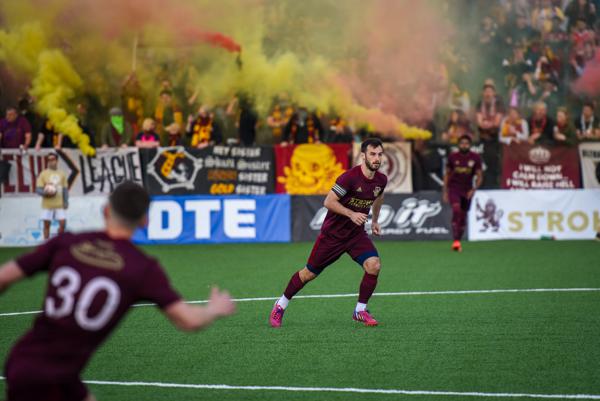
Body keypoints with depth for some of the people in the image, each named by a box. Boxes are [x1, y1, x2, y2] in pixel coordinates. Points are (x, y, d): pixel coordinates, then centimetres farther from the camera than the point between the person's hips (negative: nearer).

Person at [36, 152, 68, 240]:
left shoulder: (61, 174, 10)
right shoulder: (43, 174, 0)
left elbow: (65, 189, 13)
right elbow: (38, 190, -3)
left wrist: (66, 201, 2)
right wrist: (45, 193, -22)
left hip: (60, 204, 2)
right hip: (47, 205, -2)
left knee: (63, 224, -4)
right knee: (46, 225, 1)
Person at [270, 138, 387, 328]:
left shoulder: (381, 180, -4)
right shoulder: (350, 177, -24)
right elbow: (329, 201, -23)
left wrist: (375, 220, 22)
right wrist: (351, 214, -31)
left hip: (356, 233, 5)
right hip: (332, 233, -5)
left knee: (374, 265, -19)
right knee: (309, 273, 5)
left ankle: (361, 310, -1)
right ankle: (280, 307, 26)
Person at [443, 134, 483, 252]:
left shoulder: (475, 158, -4)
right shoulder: (453, 157, -3)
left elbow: (479, 176, -1)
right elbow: (447, 174, 8)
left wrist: (474, 189, -17)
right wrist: (445, 192, 6)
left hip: (467, 191, 2)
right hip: (454, 188, -2)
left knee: (463, 217, 8)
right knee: (456, 210, -23)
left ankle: (458, 241, 24)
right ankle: (456, 241, -27)